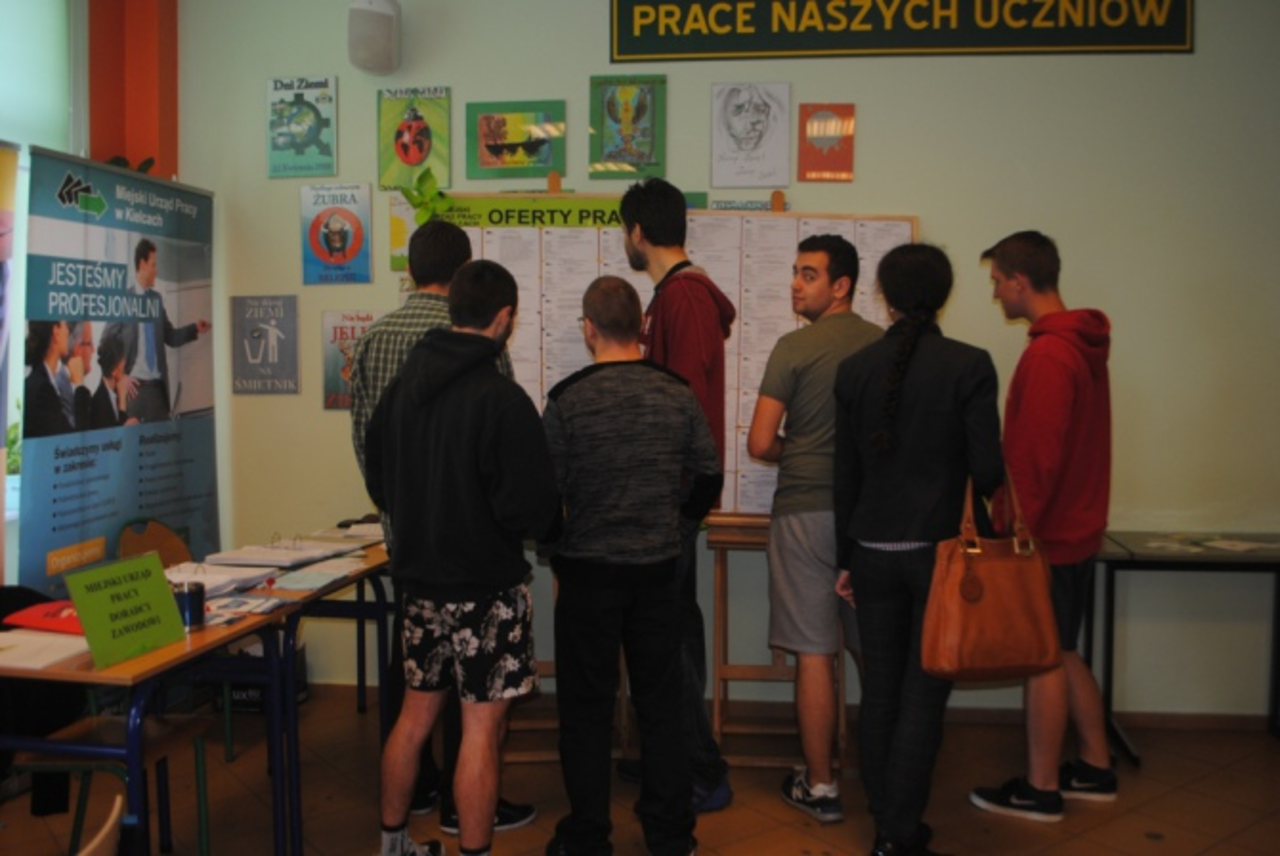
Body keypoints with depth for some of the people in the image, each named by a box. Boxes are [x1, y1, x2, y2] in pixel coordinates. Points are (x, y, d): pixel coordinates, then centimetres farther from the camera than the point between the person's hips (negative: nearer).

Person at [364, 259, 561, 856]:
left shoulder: (403, 385, 3)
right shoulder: (502, 399, -19)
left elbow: (376, 479, 13)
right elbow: (532, 508, -19)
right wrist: (551, 523, 2)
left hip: (420, 577, 7)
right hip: (486, 586, -7)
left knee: (416, 712, 19)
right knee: (482, 727, 3)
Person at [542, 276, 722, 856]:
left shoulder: (567, 400, -12)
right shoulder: (678, 395, -3)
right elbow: (709, 477, 3)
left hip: (588, 570, -3)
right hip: (659, 569, 3)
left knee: (587, 709, 10)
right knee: (661, 704, 14)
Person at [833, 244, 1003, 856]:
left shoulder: (854, 369, 0)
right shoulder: (969, 365, -10)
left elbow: (846, 475, 4)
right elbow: (986, 468, -10)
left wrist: (847, 559, 12)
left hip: (874, 553, 3)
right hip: (940, 550, -3)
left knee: (879, 691, 13)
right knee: (923, 695, 6)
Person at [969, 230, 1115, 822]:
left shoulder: (1048, 355, -20)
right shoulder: (1084, 345, 10)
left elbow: (1035, 458, -23)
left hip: (1047, 534, -9)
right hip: (1077, 528, 9)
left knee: (1043, 658, 2)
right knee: (1062, 654, 19)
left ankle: (1041, 789, 15)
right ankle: (1095, 770, 30)